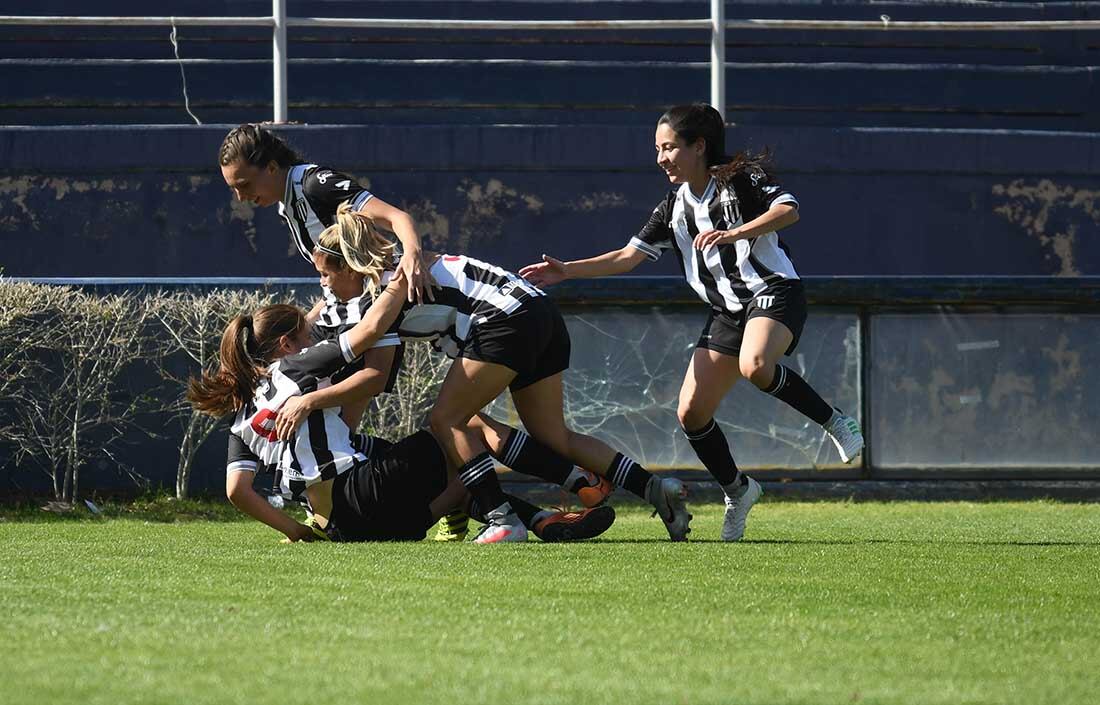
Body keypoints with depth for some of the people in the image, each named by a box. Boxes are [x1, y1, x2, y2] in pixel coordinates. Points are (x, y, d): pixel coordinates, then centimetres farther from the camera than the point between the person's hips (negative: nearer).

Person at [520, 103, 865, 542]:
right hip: (726, 311, 7)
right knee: (691, 413, -4)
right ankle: (737, 491, 16)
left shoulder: (743, 180, -6)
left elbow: (788, 210, -21)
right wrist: (565, 271, 4)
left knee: (755, 366, -38)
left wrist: (733, 233, -33)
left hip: (773, 291, -7)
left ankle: (834, 422, -18)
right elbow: (628, 256, 13)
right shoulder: (673, 208, 12)